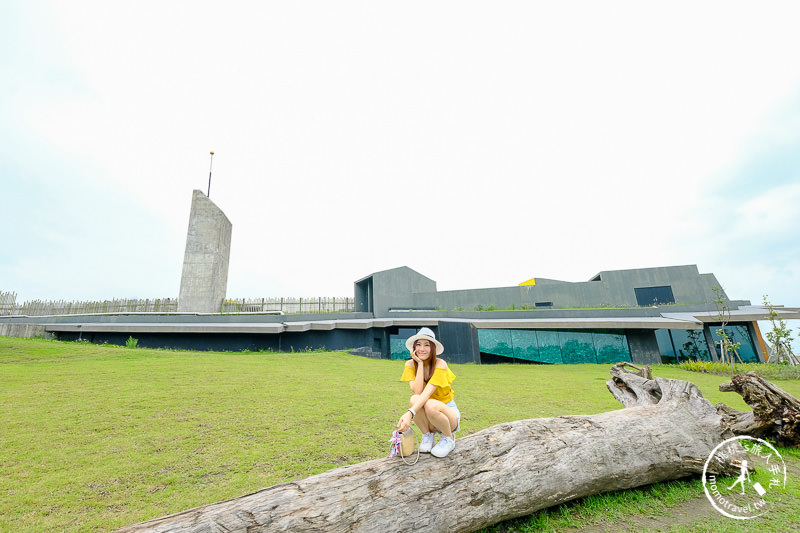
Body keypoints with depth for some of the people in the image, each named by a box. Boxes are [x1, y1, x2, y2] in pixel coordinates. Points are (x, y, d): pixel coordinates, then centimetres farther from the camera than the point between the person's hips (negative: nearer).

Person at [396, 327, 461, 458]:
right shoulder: (410, 364, -8)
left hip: (447, 412, -2)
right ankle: (428, 435, -2)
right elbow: (417, 391, -23)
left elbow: (427, 392, -32)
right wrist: (420, 363, -24)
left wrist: (410, 414, -45)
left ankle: (449, 438, -4)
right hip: (427, 419, 2)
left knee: (431, 405, -36)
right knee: (414, 399, -31)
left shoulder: (440, 364, -19)